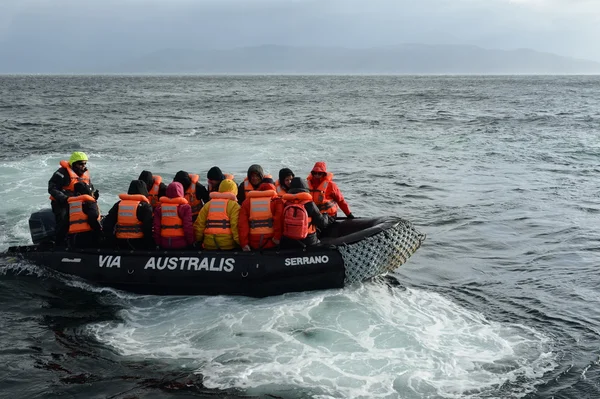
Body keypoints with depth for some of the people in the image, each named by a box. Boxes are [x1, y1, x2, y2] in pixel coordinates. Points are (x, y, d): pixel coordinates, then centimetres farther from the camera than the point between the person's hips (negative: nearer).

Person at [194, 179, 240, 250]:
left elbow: (199, 223, 4)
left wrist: (198, 239, 11)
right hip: (228, 244, -4)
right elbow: (236, 225, -13)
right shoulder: (233, 205, -3)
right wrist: (240, 242, -10)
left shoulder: (208, 204, 10)